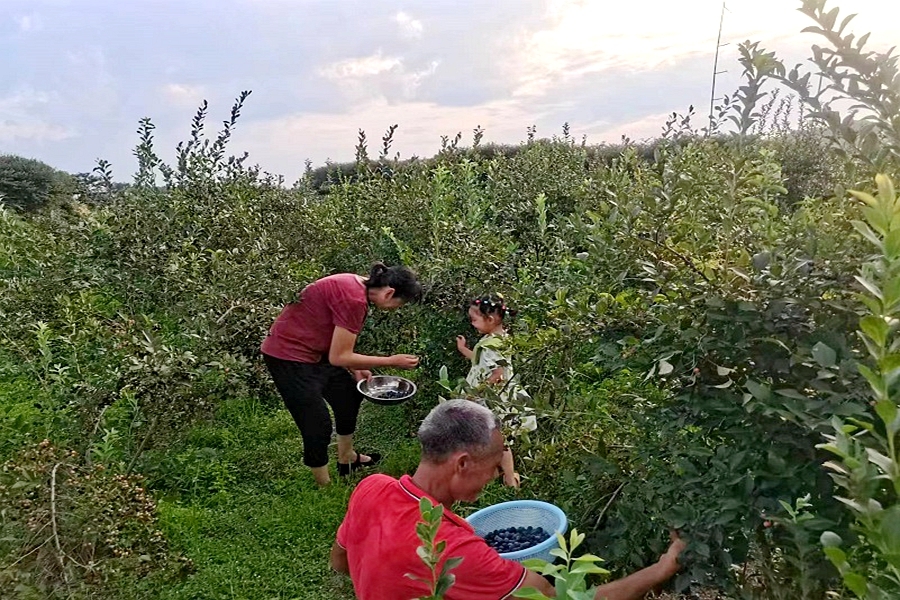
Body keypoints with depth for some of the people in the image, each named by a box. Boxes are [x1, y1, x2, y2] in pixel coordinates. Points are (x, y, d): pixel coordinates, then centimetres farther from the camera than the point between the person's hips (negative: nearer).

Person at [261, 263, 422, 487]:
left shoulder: (357, 286, 1)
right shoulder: (354, 299, -28)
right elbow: (339, 357, -24)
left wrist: (355, 369, 4)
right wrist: (392, 361, -17)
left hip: (313, 351, 11)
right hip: (290, 357, -10)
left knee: (349, 396, 21)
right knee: (318, 426, -4)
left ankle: (347, 460, 39)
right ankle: (324, 488, 16)